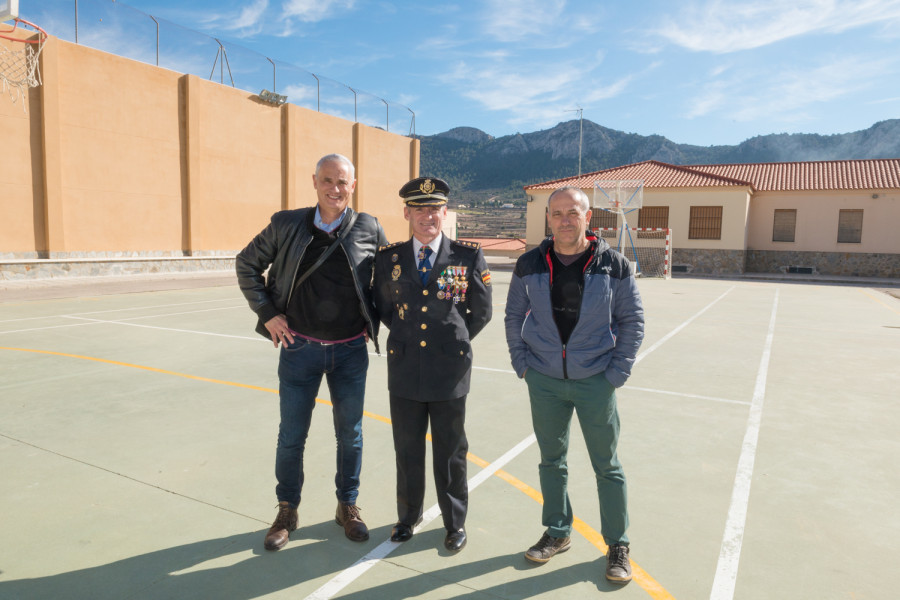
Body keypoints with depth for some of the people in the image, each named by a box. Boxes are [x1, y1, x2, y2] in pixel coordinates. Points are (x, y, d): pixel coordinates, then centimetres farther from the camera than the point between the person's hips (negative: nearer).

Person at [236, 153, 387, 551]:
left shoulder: (369, 229, -3)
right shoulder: (287, 225, -2)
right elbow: (247, 264, 8)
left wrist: (374, 323, 2)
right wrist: (267, 313, 0)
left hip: (350, 351, 0)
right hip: (299, 348, 0)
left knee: (350, 435, 12)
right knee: (291, 437, 9)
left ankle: (348, 506, 33)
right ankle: (287, 511, 31)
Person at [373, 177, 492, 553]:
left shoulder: (469, 257, -4)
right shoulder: (388, 258, 1)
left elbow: (481, 312, 6)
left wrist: (453, 340, 7)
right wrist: (406, 336, 10)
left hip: (450, 371, -2)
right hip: (404, 370, 2)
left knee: (451, 452, 12)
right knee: (407, 450, 15)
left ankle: (455, 522, 32)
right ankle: (408, 517, 37)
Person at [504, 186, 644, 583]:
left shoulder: (614, 265, -6)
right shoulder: (530, 265, -2)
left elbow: (632, 320, 0)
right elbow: (514, 316, 9)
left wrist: (617, 372, -5)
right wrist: (522, 364, 2)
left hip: (595, 381, -2)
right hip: (545, 381, 2)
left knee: (607, 465, 10)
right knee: (551, 460, 15)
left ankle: (617, 544, 28)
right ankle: (557, 533, 34)